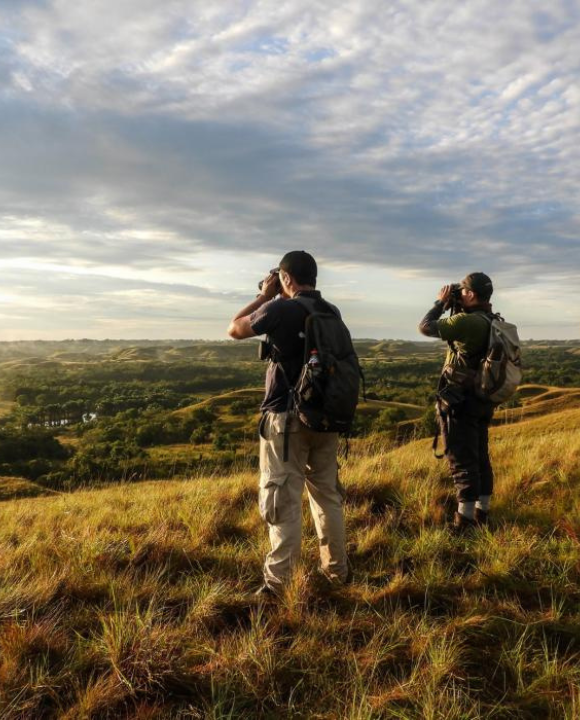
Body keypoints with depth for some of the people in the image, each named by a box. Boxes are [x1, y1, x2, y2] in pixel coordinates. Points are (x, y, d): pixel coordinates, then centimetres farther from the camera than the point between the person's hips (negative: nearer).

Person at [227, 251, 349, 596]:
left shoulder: (281, 310, -12)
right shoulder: (332, 312, 5)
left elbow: (235, 330, 2)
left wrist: (264, 297, 10)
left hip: (287, 417, -6)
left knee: (284, 499, -1)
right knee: (328, 493, 16)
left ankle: (277, 582, 4)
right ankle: (337, 569, 28)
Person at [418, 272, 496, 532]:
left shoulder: (468, 322, -21)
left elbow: (425, 327, -15)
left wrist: (441, 302, -2)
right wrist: (454, 307, 11)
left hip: (460, 402, -9)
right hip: (481, 401, 9)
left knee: (462, 460, -2)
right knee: (480, 457, 15)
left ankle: (465, 520, 4)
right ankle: (482, 511, 26)